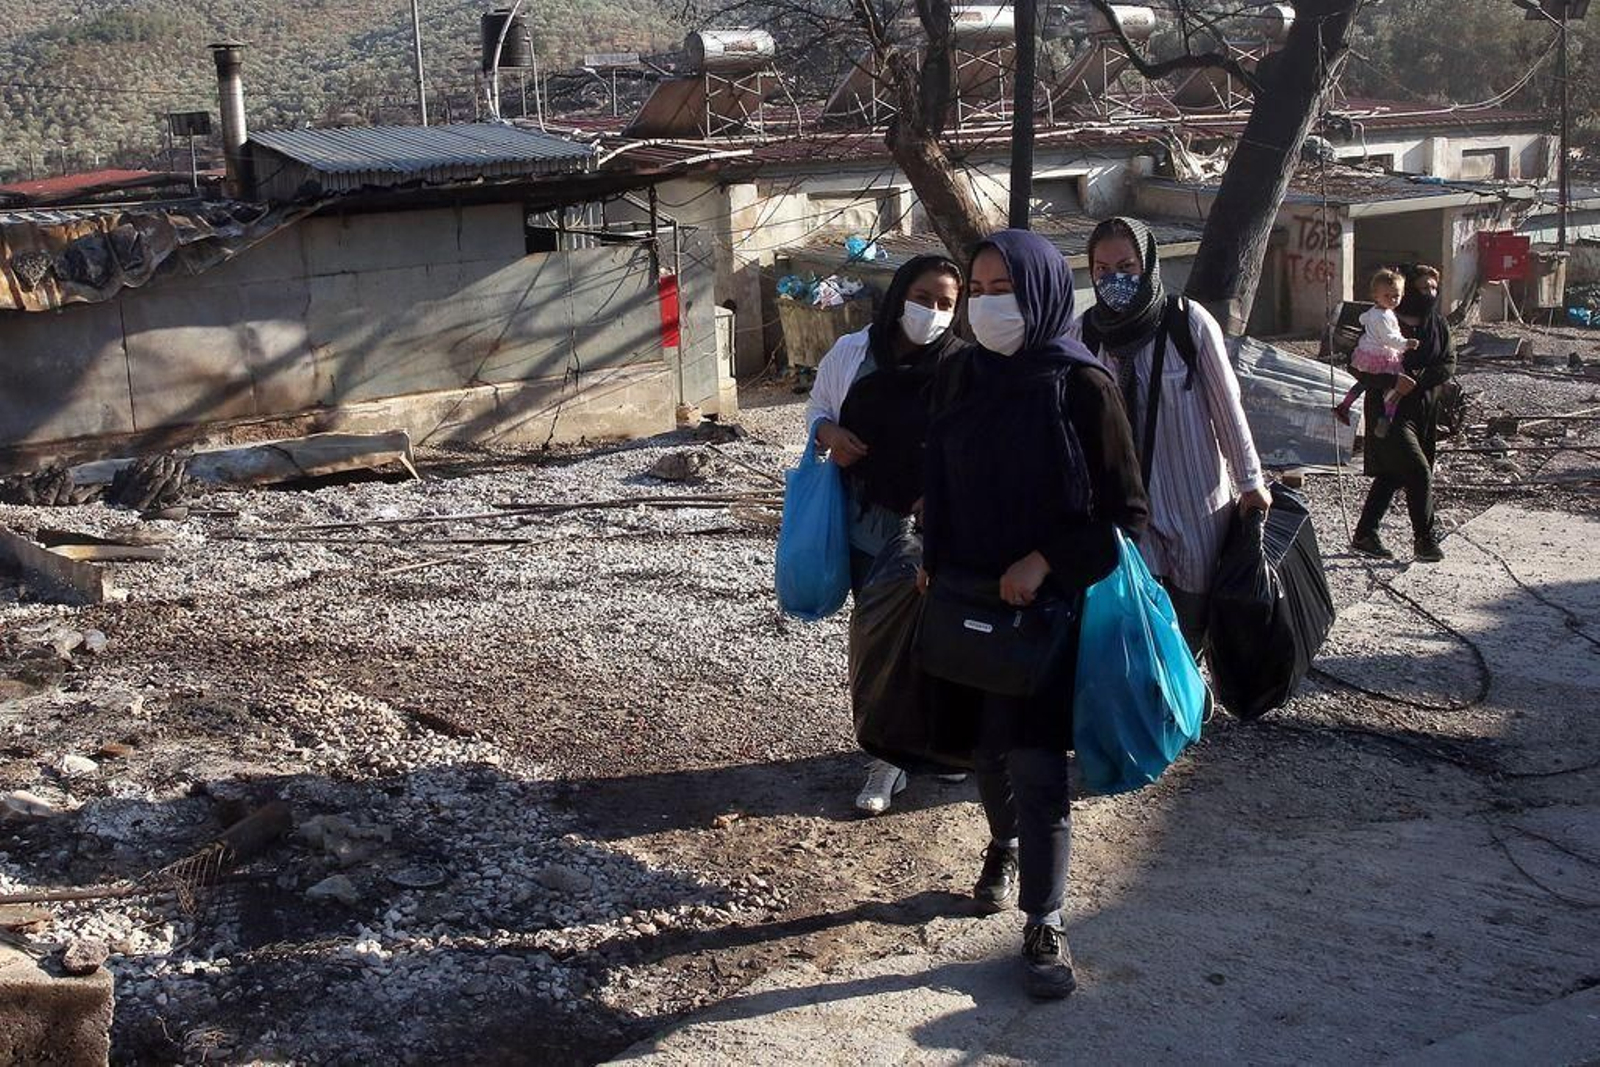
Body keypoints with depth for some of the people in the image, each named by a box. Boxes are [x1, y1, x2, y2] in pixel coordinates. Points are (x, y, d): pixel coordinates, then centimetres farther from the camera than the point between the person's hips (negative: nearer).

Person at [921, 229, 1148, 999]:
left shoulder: (1081, 385, -9)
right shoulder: (967, 380, 5)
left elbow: (1123, 507, -9)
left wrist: (1044, 560, -17)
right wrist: (931, 563, 4)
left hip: (1048, 601, -5)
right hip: (967, 598, 5)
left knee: (1036, 762, -6)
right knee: (985, 743, 15)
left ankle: (1043, 926, 5)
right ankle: (1004, 847, 43)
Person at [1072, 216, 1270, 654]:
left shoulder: (1189, 322, -11)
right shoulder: (1084, 333, -2)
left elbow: (1227, 406, -4)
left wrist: (1250, 481, 1)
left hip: (1195, 499, -1)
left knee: (1190, 623, 8)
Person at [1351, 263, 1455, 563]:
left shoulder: (1438, 325, 8)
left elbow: (1448, 365, 2)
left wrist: (1415, 380, -16)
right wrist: (1393, 381, -27)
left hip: (1424, 412, 6)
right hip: (1390, 411, -6)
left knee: (1391, 476, 11)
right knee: (1419, 472, -12)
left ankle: (1364, 535, 21)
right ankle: (1424, 539, -1)